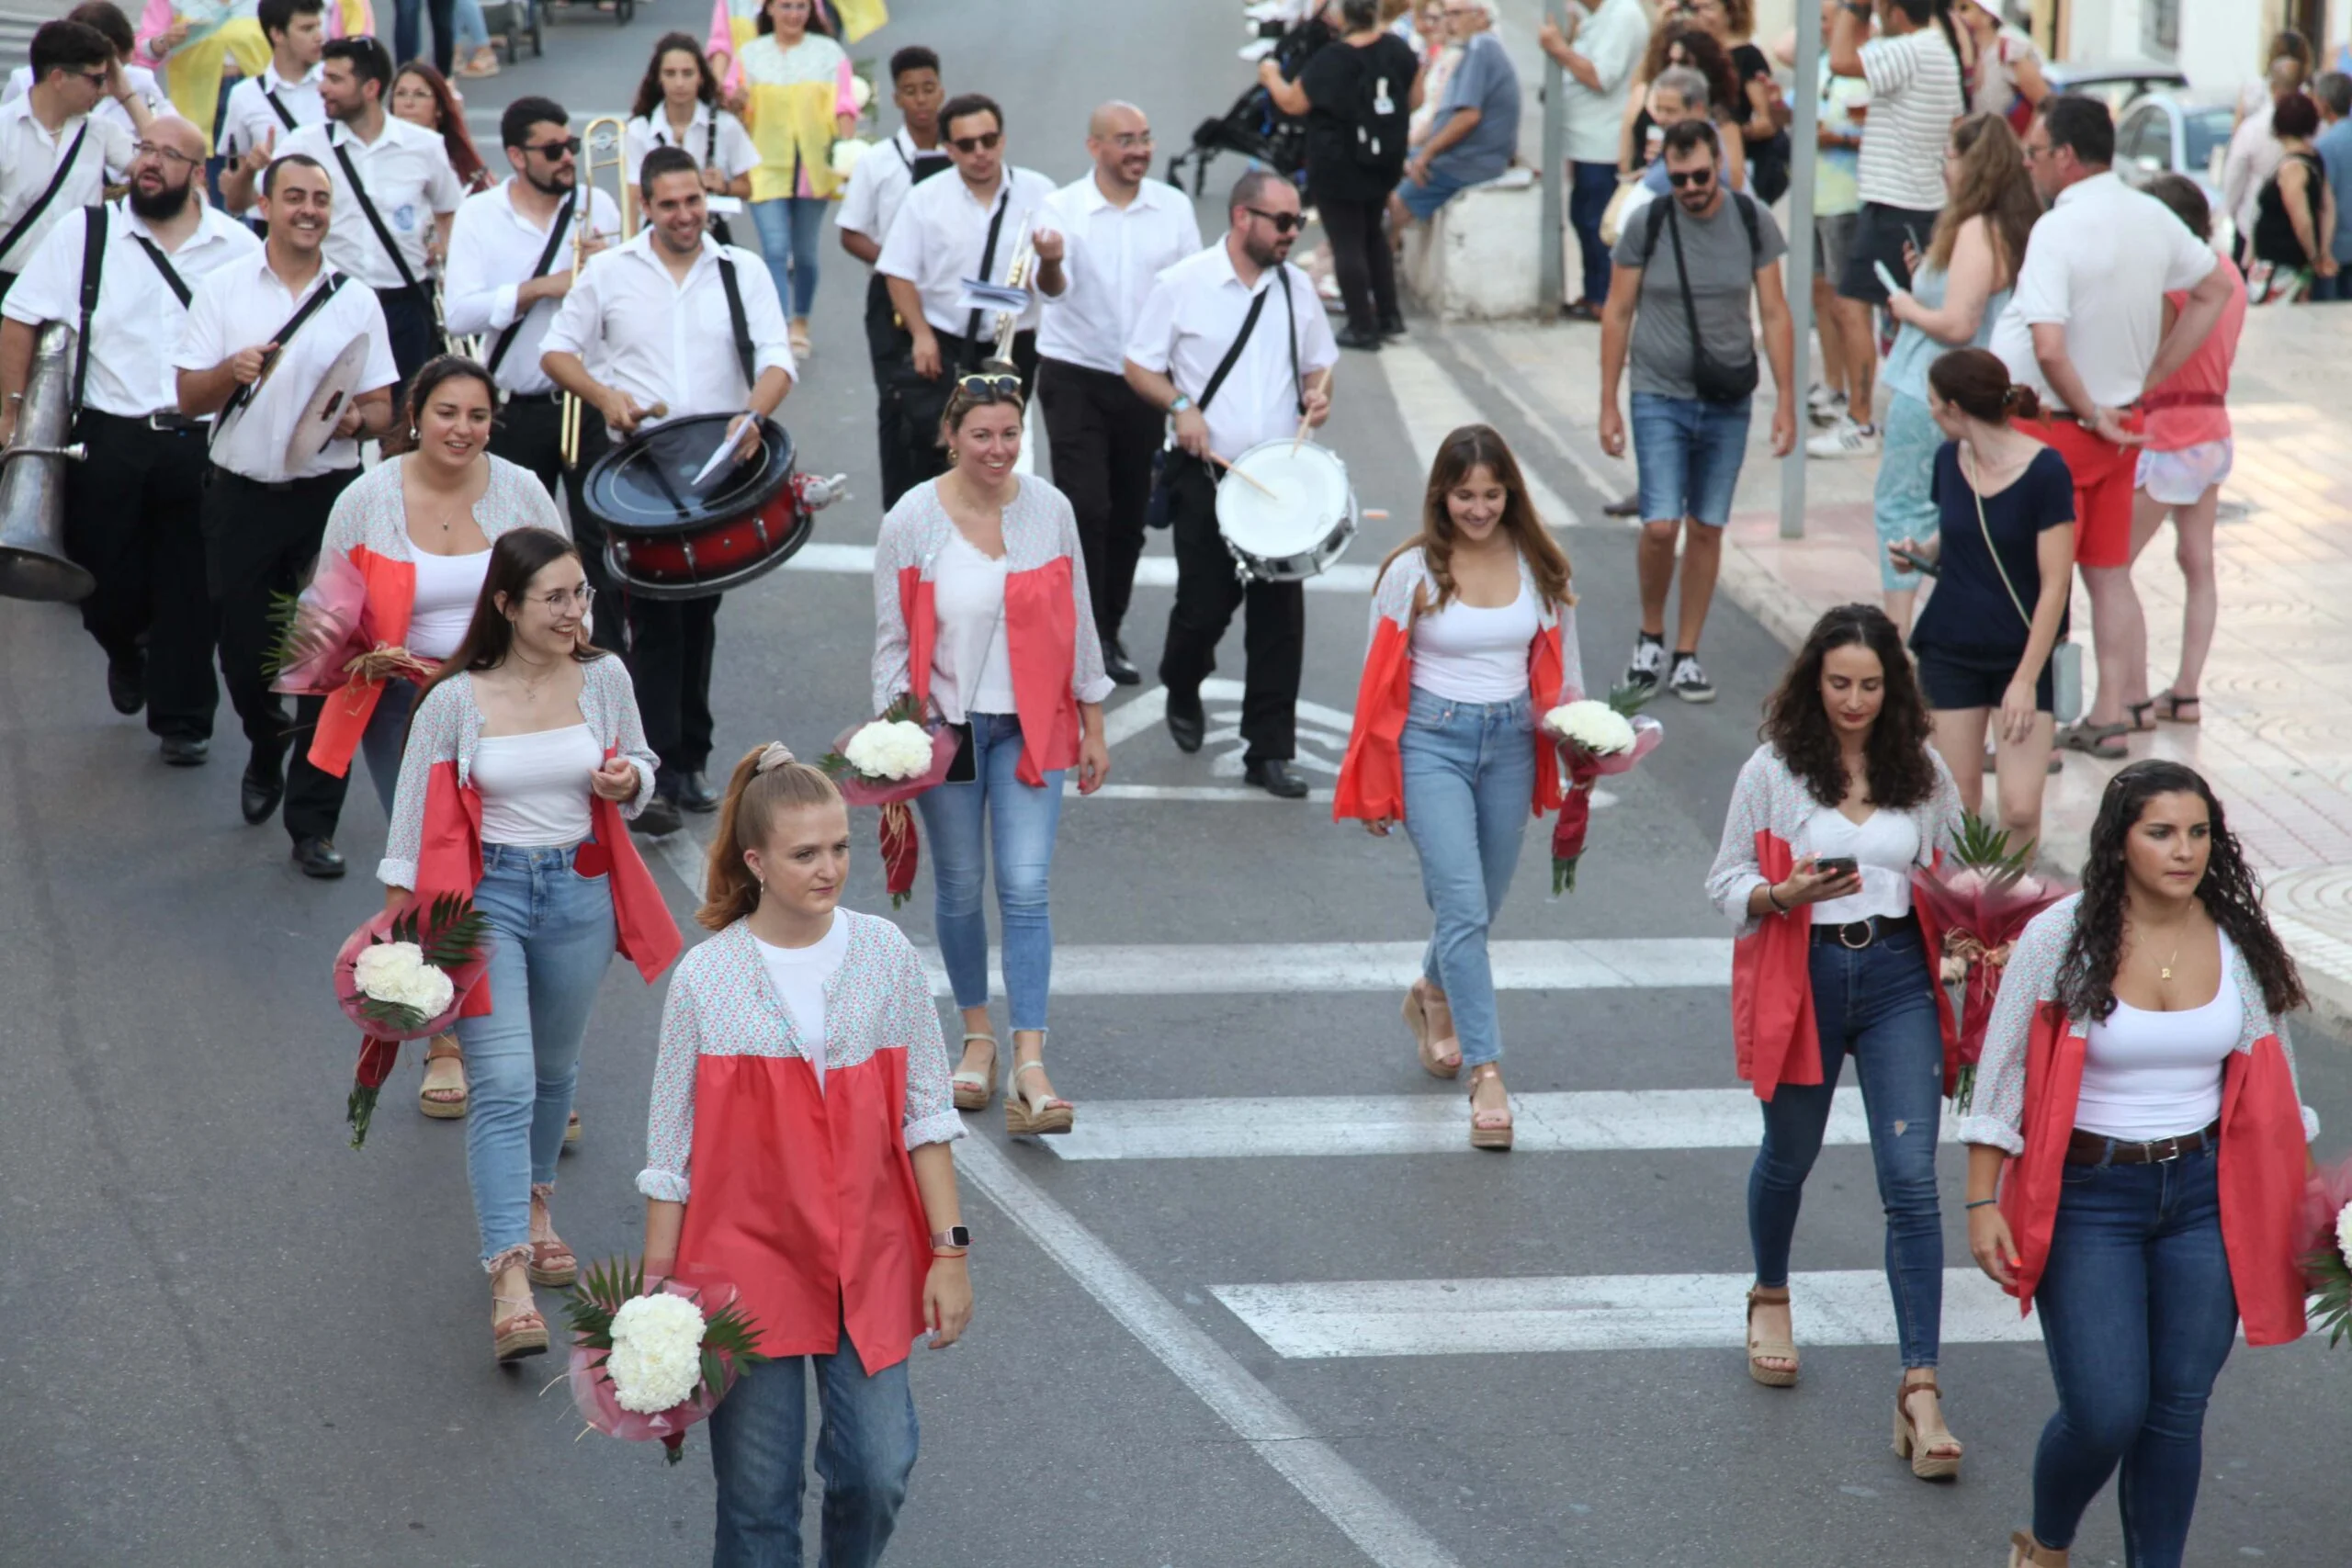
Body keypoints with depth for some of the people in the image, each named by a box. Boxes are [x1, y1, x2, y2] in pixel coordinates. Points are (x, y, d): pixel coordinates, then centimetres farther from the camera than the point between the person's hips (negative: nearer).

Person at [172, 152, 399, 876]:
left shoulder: (356, 300, 4)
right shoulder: (222, 289, 2)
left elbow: (383, 409, 5)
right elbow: (189, 400, 0)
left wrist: (358, 420, -17)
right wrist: (231, 370, -20)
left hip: (329, 496, 0)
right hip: (242, 496, 0)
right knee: (243, 654, 9)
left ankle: (314, 822, 2)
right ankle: (267, 752, 41)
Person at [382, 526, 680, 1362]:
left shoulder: (604, 679, -1)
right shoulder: (455, 700, -10)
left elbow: (641, 762, 15)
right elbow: (416, 820, -3)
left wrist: (627, 781, -9)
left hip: (580, 891, 4)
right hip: (486, 893, -4)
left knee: (553, 1070, 20)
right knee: (502, 1083, -13)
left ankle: (535, 1201, 47)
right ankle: (509, 1280, -18)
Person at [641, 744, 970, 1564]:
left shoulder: (885, 954, -1)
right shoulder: (707, 977, -6)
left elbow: (925, 1115, 4)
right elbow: (671, 1149, 0)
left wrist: (949, 1251, -1)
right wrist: (657, 1293, 0)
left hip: (867, 1258, 2)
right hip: (748, 1259, -2)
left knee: (877, 1472, -2)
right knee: (758, 1495, 2)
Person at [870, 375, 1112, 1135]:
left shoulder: (1049, 509, -3)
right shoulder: (913, 521, -7)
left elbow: (1075, 621, 6)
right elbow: (894, 638, -1)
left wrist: (1094, 727, 8)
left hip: (1030, 725, 0)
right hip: (946, 722, 0)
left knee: (1026, 890, -9)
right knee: (959, 890, 11)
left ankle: (1029, 1066, -10)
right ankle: (978, 1037, 31)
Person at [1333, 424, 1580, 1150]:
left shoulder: (1539, 566, 1)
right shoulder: (1412, 571, -8)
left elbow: (1562, 668, 12)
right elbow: (1381, 679, -1)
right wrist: (1372, 785, 2)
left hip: (1510, 742, 4)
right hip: (1432, 741, -4)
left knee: (1479, 905, 15)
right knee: (1463, 907, -13)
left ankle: (1433, 996, 47)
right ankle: (1486, 1072, -12)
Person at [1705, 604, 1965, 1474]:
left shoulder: (1923, 773, 3)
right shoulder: (1773, 772, -4)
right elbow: (1726, 883, 0)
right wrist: (1788, 894, -19)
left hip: (1897, 980, 1)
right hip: (1802, 980, -1)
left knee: (1911, 1179, -10)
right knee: (1789, 1158, 19)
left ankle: (1920, 1387, -13)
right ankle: (1771, 1297, 50)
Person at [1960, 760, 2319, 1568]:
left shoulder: (2240, 943, 0)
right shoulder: (2060, 939, -9)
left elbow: (2274, 1091, 11)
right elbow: (2001, 1077, -4)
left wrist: (2298, 1210, 12)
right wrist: (1983, 1202, -6)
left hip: (2204, 1195, 3)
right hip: (2089, 1197, -3)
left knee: (2178, 1411, 5)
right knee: (2106, 1414, -7)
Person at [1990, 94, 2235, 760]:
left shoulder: (2057, 231, -21)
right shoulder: (2152, 218, 3)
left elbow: (2048, 348, -31)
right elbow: (2214, 288, 17)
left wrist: (2088, 413, -16)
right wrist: (2149, 377, 13)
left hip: (2053, 427, -7)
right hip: (2120, 423, 7)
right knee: (2110, 577, 13)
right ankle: (2107, 719, 19)